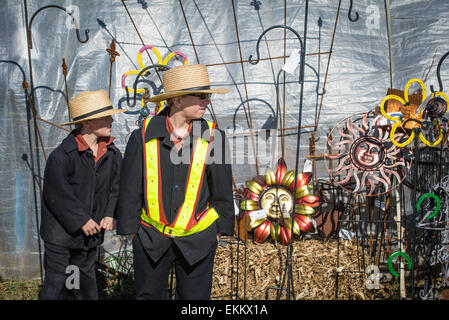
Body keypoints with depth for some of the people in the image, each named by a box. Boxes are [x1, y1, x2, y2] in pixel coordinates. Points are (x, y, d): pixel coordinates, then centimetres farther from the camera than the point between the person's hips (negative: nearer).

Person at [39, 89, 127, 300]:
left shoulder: (112, 154, 1)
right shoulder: (62, 155, -18)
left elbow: (115, 187, 9)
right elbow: (58, 194, -19)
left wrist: (110, 214, -6)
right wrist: (81, 220, -16)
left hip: (91, 232, 5)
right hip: (61, 231, -5)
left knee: (87, 280, 18)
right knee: (55, 281, 4)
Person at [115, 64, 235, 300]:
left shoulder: (212, 137, -6)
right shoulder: (143, 136, -9)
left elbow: (223, 189, 2)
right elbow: (130, 189, -1)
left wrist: (220, 229, 5)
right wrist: (130, 229, 2)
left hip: (197, 239, 0)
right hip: (151, 238, 0)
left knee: (195, 295, 12)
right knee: (148, 295, 14)